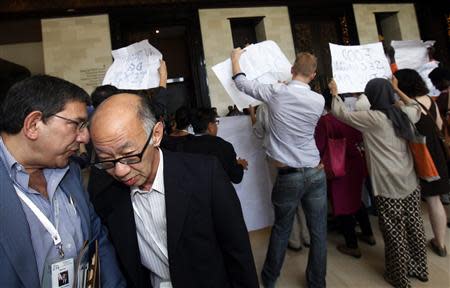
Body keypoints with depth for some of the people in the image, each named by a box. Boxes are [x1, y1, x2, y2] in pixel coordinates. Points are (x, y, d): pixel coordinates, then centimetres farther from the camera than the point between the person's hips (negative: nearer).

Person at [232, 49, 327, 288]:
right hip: (316, 173, 2)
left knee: (281, 229, 16)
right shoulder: (319, 100, -1)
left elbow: (242, 83, 5)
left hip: (289, 176, -1)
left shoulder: (276, 93, -8)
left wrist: (235, 58, 23)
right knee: (318, 232, 12)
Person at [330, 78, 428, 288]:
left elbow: (340, 113, -7)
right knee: (414, 227, 20)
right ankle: (419, 269, 39)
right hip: (411, 183, 7)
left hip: (389, 187, -7)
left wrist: (335, 94, 9)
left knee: (395, 234, 8)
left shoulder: (372, 118, -15)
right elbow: (416, 107, 28)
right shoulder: (403, 114, 4)